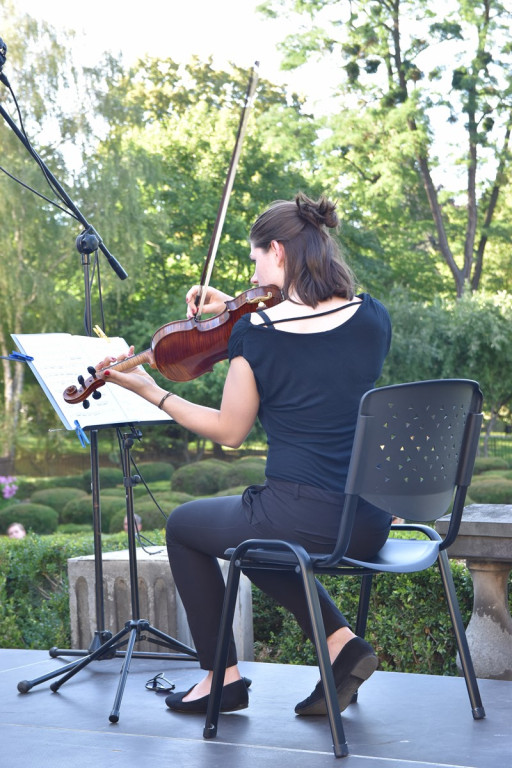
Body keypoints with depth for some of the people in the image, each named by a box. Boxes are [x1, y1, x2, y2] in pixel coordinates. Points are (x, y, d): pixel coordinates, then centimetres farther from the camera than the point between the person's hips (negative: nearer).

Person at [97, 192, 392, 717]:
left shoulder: (255, 334, -12)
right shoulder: (372, 318, 1)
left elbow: (230, 432, -1)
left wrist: (149, 391, 9)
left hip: (301, 522, -6)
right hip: (372, 528, 6)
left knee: (184, 526, 24)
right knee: (254, 536, 35)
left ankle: (222, 676, 27)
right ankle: (340, 639, 16)